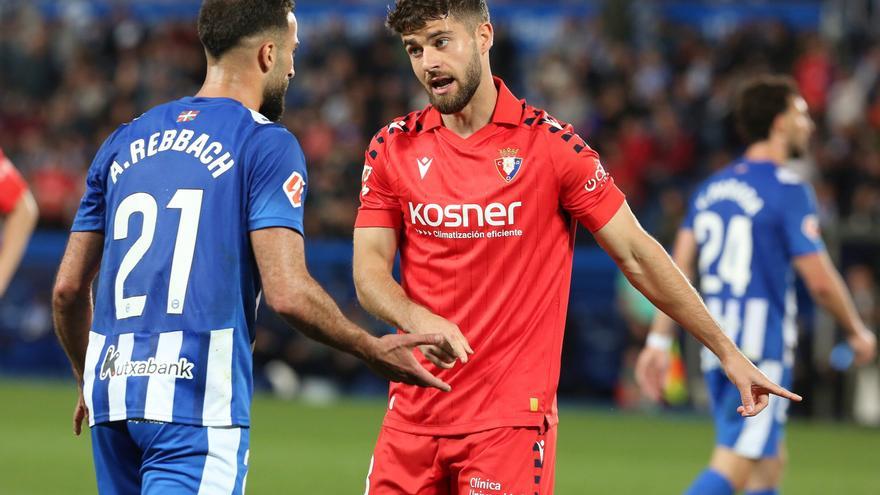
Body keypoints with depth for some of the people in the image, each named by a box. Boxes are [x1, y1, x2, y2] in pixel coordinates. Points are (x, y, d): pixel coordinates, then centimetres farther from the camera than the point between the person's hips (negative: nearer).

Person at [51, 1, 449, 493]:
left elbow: (68, 289, 17)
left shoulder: (124, 143, 16)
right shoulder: (266, 145, -2)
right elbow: (287, 292, -13)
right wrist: (373, 350, 2)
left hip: (111, 395, 6)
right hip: (198, 397, -6)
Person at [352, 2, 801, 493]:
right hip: (413, 412, 3)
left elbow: (636, 255, -2)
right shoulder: (394, 148, 5)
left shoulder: (551, 144, -6)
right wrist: (416, 319, -21)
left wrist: (728, 352, -2)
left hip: (510, 419, -3)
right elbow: (371, 269, 2)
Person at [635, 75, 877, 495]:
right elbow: (820, 282, -11)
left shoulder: (711, 188, 12)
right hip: (762, 349, -8)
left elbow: (679, 269, 8)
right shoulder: (789, 190, -10)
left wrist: (659, 341, 9)